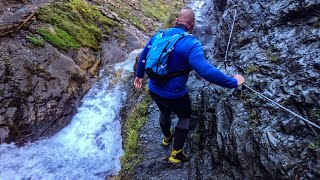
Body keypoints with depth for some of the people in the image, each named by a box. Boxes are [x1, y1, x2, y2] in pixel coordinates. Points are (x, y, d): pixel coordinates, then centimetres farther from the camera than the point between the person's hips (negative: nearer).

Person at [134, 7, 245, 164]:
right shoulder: (191, 44, -23)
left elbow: (143, 57, 11)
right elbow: (206, 71, -34)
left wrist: (139, 75, 27)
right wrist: (233, 82, -22)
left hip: (154, 90, 6)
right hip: (174, 95, -6)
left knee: (165, 112, 34)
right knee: (184, 118, 23)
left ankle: (167, 138, 62)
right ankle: (176, 153, 32)